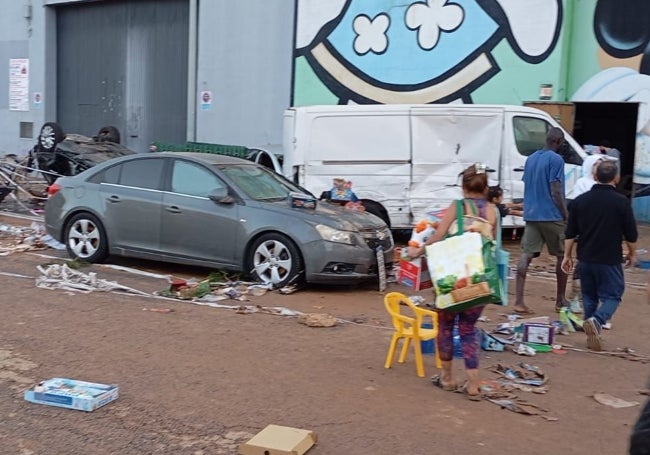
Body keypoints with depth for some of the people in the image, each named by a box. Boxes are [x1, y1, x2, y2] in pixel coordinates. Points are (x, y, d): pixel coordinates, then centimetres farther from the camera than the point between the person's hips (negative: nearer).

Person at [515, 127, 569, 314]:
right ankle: (560, 300, 19)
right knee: (562, 256, 10)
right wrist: (566, 216, -8)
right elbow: (556, 192, -14)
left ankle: (519, 301, -8)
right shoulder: (556, 160, -10)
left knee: (526, 255, -1)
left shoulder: (531, 158, 13)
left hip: (531, 215, 6)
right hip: (552, 216, -6)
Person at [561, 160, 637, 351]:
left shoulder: (580, 200, 1)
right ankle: (596, 321, -21)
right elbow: (631, 234, -3)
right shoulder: (621, 202, -9)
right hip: (609, 260, -4)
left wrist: (567, 256, 14)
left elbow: (570, 233, 4)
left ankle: (592, 335, 18)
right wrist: (632, 253, 14)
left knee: (589, 296, 16)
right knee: (612, 295, 6)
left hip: (585, 258, 4)